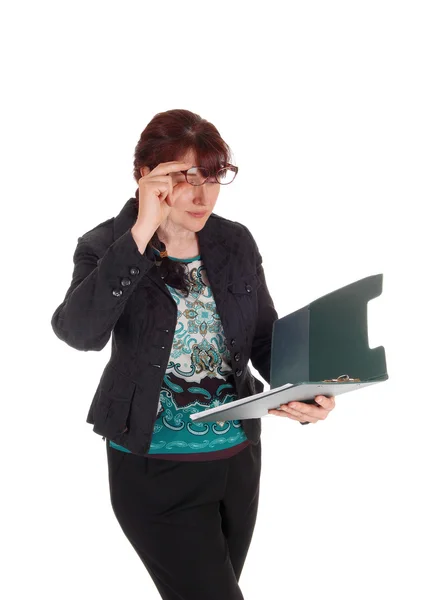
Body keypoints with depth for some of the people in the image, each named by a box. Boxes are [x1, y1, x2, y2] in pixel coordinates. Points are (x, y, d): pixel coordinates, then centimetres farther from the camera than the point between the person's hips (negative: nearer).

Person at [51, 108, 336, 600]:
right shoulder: (105, 246, -12)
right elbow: (79, 332, -30)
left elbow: (267, 336, 5)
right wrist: (141, 233, -34)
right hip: (155, 467, -5)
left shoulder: (237, 242, 0)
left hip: (239, 457, 5)